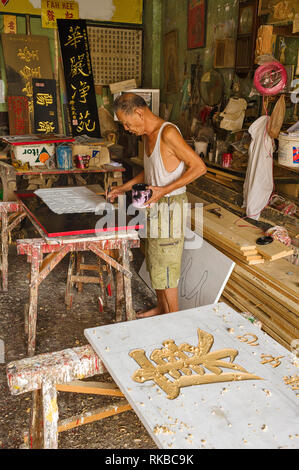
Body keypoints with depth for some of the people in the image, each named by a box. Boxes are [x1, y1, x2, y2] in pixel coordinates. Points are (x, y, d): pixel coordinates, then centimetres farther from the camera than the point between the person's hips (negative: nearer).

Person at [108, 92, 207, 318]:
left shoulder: (168, 132, -20)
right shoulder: (148, 134, 9)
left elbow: (199, 166, -22)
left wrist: (164, 190, -27)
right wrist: (126, 187, 15)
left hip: (170, 205, -9)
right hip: (154, 206, 9)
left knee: (165, 265, 1)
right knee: (155, 261, 19)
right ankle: (161, 308, 37)